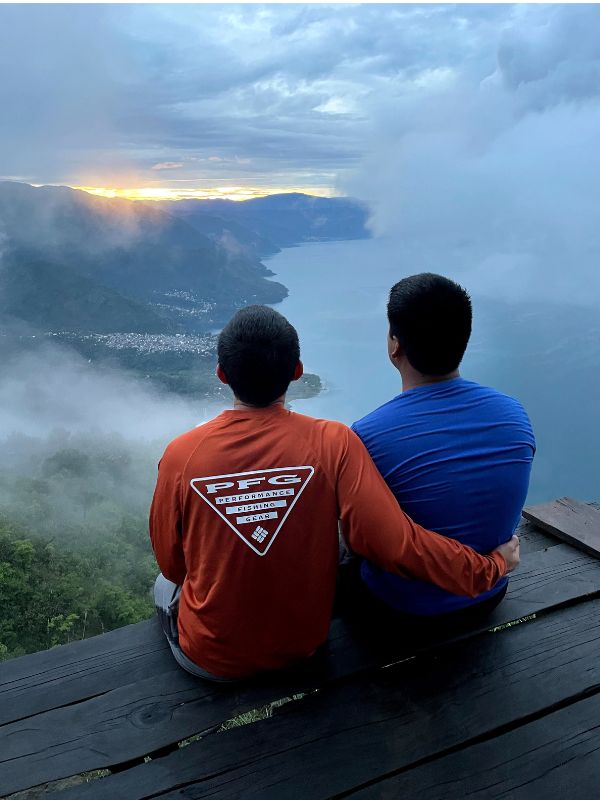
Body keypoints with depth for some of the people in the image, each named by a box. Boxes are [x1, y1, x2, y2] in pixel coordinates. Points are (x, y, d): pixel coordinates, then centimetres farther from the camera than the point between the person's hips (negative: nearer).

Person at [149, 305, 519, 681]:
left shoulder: (181, 455, -19)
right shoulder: (333, 444, -22)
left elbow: (172, 565, -6)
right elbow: (397, 545, -25)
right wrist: (493, 566, -9)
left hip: (210, 659, 0)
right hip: (302, 646, 1)